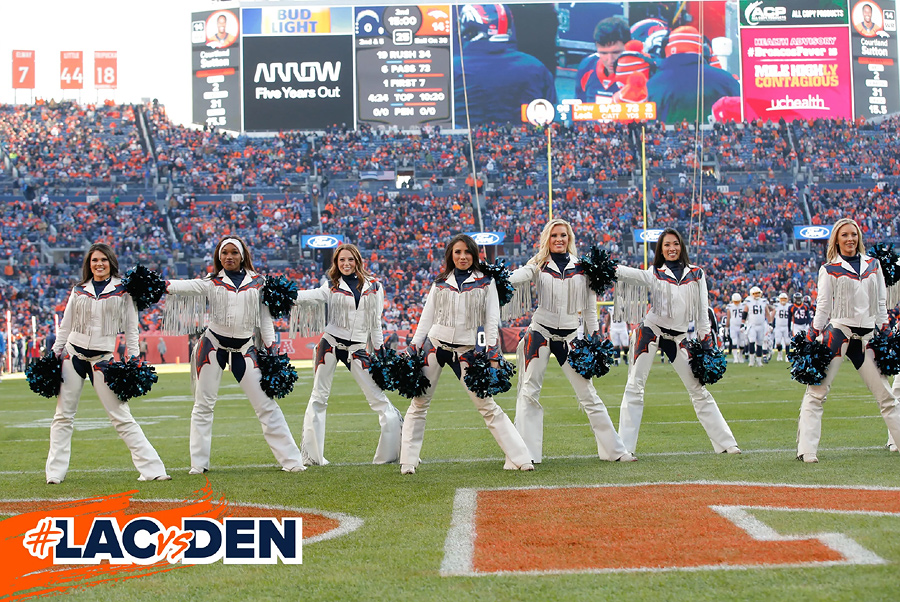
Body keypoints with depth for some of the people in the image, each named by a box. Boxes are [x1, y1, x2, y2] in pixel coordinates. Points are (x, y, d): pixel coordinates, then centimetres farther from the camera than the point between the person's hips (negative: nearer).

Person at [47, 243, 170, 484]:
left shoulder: (123, 290, 3)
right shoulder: (79, 290, 10)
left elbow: (131, 328, 4)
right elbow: (65, 327, 15)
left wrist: (134, 360, -1)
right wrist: (53, 355, 11)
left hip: (103, 357, -3)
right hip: (73, 353, 3)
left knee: (121, 416, -7)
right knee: (63, 415, 4)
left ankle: (152, 468, -7)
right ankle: (55, 472, 12)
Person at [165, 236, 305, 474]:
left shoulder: (258, 282, 7)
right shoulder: (211, 282, 1)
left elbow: (265, 316, 11)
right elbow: (188, 287, -17)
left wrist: (271, 347, 2)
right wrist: (163, 284, -36)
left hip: (245, 348, 0)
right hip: (214, 345, 0)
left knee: (266, 404, -1)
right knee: (203, 405, 3)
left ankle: (291, 460, 3)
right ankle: (198, 464, 12)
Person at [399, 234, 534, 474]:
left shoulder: (486, 282, 8)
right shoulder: (440, 282, 12)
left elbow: (492, 318, 4)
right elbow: (427, 317, 13)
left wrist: (490, 350, -6)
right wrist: (414, 347, 6)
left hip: (466, 351, -2)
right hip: (434, 345, 2)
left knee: (487, 404, -8)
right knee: (419, 403, 2)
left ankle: (519, 458, -7)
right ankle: (408, 461, 10)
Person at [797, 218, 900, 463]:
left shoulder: (873, 265, 13)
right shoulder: (829, 270, 3)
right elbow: (823, 307, 1)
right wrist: (813, 338, -4)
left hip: (868, 336, 4)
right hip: (837, 331, -3)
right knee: (816, 392, -10)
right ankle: (806, 450, -11)